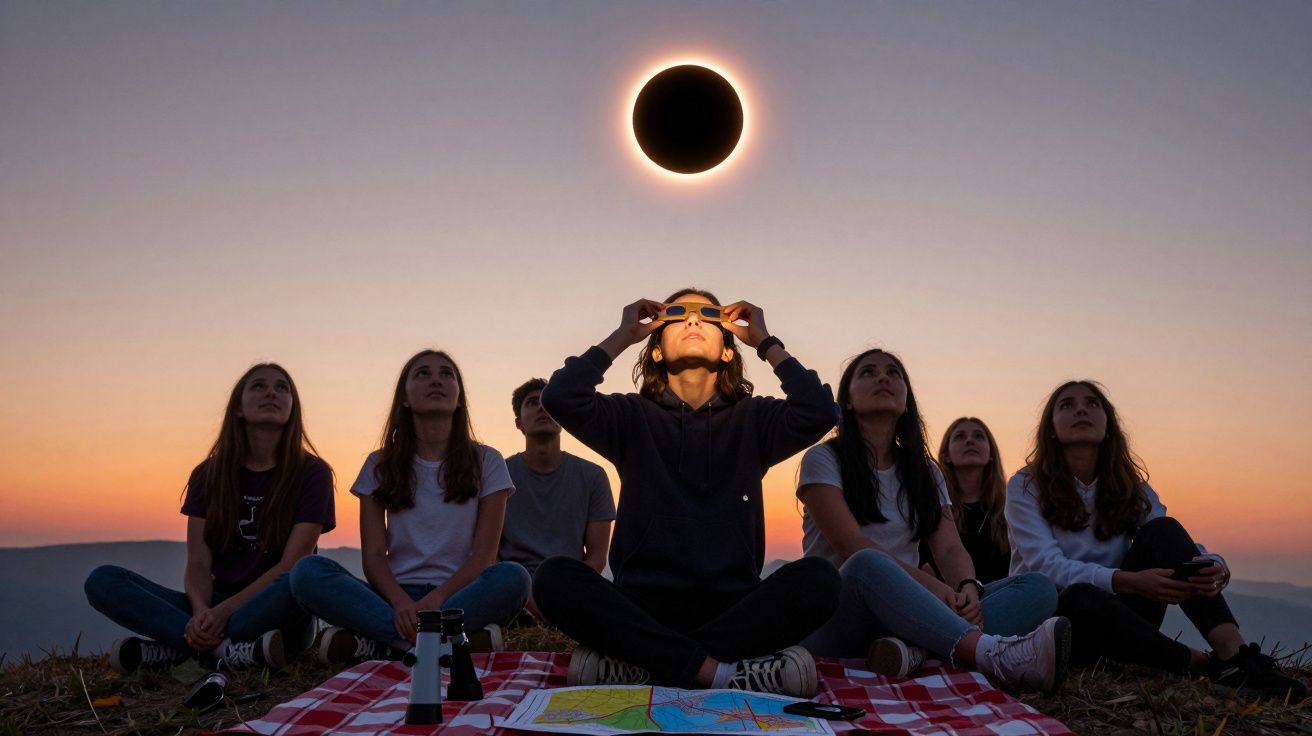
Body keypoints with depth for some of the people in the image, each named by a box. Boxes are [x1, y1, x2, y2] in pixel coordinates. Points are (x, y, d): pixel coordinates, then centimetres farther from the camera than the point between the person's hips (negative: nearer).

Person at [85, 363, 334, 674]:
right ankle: (226, 650, -30)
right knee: (102, 580, -15)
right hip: (216, 606, 4)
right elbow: (198, 563, 1)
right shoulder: (209, 475, 10)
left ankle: (176, 647, -25)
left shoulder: (311, 473, 0)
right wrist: (201, 610, -22)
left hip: (276, 617, -3)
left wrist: (223, 611, -21)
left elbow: (291, 566, -9)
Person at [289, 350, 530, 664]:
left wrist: (437, 598, -19)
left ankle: (374, 644, -30)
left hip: (459, 592, -1)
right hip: (394, 595, 2)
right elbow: (373, 555, 2)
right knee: (308, 571, -25)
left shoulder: (486, 462, 8)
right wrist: (400, 601, -20)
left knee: (511, 577, -34)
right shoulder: (380, 465, 12)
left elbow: (484, 554, -1)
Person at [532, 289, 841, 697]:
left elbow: (819, 412, -8)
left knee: (817, 578, -27)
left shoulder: (753, 419, 12)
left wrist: (766, 342, 3)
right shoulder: (632, 417, 11)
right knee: (555, 577, -27)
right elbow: (561, 397, -7)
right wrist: (622, 336, 4)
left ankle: (636, 663, -28)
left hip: (733, 607, 1)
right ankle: (720, 670, -31)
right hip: (642, 607, 0)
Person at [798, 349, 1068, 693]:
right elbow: (852, 545, -13)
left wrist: (968, 586, -20)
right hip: (837, 619, -5)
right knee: (868, 565, -39)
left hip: (904, 611, 6)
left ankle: (913, 647, -39)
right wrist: (932, 585, -25)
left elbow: (950, 548, 4)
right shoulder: (824, 459, 2)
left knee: (1037, 587, -14)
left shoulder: (924, 471, 18)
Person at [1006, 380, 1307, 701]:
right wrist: (1129, 581, -33)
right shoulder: (1026, 486, -4)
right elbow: (1047, 566, -18)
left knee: (1163, 531, -17)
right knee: (1080, 597, -39)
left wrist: (1214, 567, -28)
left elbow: (1180, 548, -3)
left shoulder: (1129, 487, 10)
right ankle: (1204, 665, -27)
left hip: (1117, 617, 4)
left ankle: (1232, 651, -31)